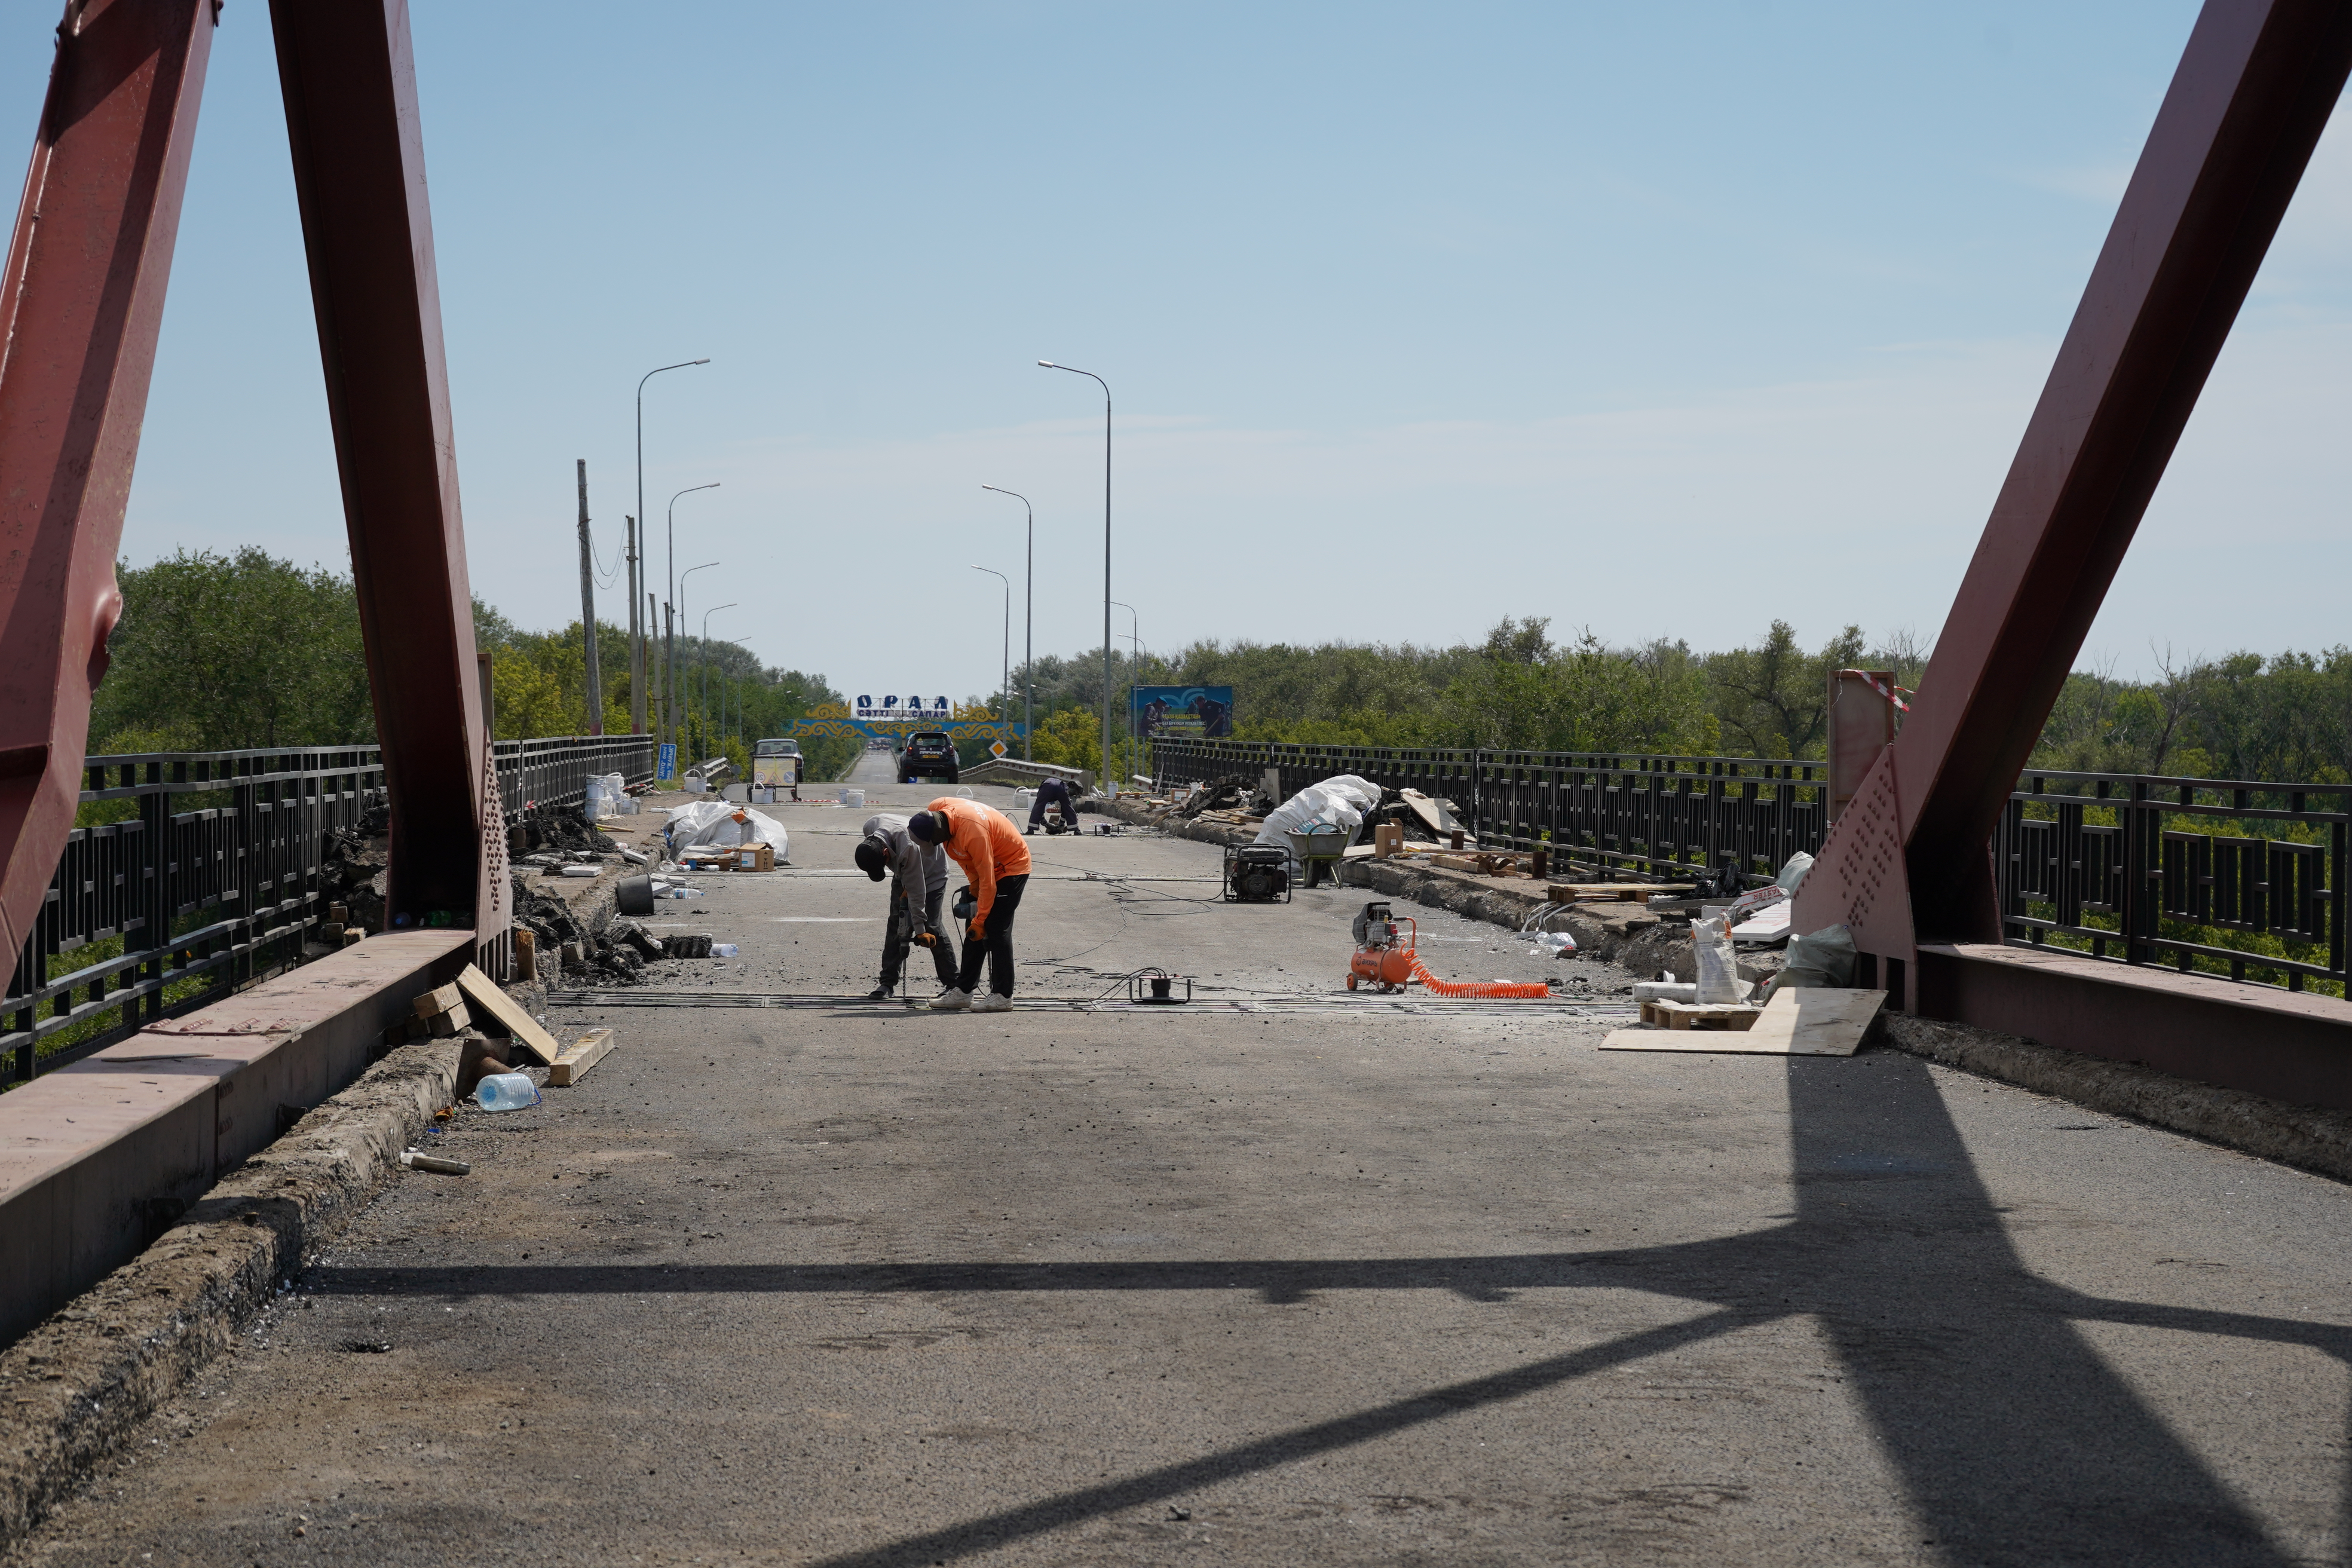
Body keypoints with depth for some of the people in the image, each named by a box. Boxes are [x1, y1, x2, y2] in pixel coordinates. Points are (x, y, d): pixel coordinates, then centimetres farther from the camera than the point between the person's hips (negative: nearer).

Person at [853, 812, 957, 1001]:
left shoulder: (908, 847, -43)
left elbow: (916, 892, -34)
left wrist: (920, 929, -28)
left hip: (931, 874, -6)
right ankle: (888, 982, -1)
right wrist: (904, 888, -1)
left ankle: (952, 984, -4)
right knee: (896, 924, -2)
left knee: (931, 927, -12)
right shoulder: (869, 829, -23)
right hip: (903, 874, 6)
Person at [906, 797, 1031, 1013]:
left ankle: (1003, 995, -6)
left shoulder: (973, 832, -37)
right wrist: (973, 881, -1)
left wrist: (980, 919, -24)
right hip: (985, 866, 9)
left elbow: (988, 881, -30)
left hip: (1012, 868, -9)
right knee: (975, 932, 7)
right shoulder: (936, 811, -13)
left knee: (996, 930, -11)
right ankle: (963, 992, 10)